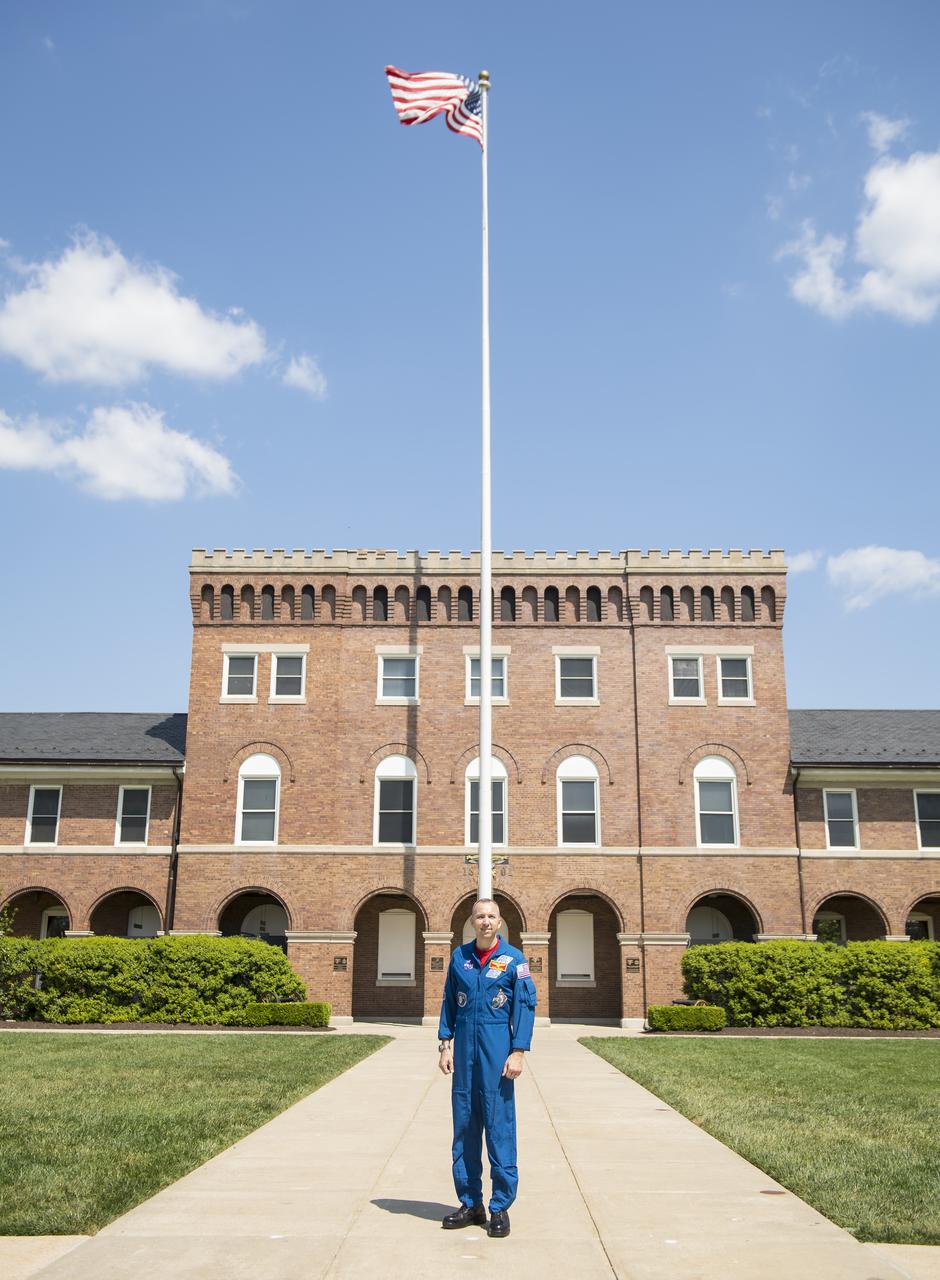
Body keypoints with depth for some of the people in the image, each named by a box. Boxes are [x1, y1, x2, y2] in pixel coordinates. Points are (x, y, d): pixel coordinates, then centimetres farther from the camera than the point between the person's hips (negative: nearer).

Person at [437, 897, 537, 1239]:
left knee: (499, 1126, -2)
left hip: (497, 1050, -4)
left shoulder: (513, 959, -1)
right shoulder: (459, 957, 9)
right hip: (464, 1047, 4)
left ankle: (500, 1208, 7)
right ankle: (470, 1204, 19)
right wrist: (444, 1044, 7)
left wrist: (518, 1052, -9)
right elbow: (449, 1002, 13)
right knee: (464, 1125, 8)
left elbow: (525, 1007, -2)